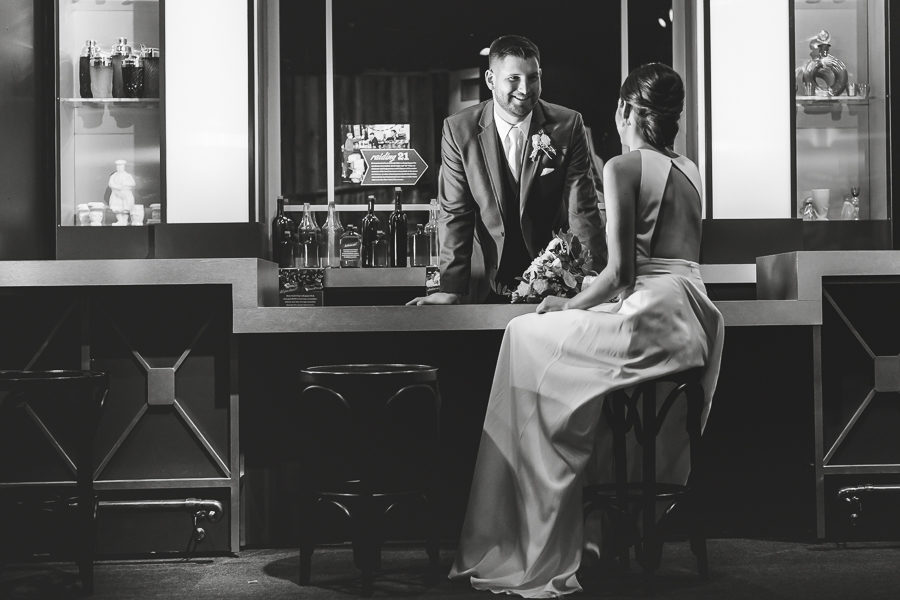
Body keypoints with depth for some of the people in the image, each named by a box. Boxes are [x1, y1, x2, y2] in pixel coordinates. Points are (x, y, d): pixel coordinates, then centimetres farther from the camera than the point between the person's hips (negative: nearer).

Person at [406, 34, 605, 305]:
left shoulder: (568, 125, -8)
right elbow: (456, 213, -6)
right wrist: (451, 289, -14)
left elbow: (582, 210, -9)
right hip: (487, 282, 0)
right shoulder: (459, 129, -7)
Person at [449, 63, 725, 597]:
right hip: (696, 324, 8)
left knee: (529, 338, 6)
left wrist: (568, 307, 1)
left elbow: (620, 271, -14)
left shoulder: (623, 167, -6)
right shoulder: (690, 171, 17)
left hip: (651, 319, -8)